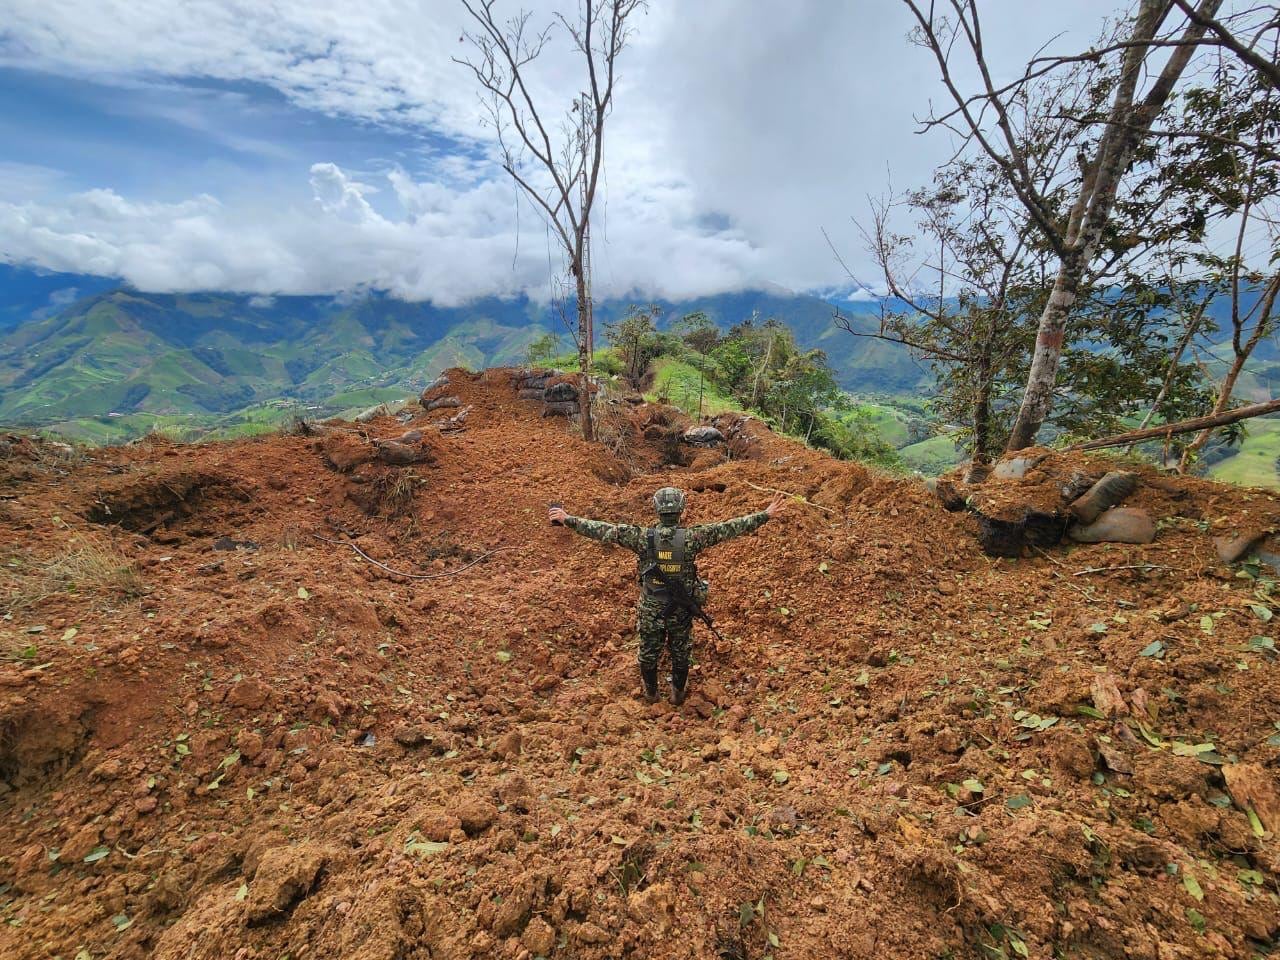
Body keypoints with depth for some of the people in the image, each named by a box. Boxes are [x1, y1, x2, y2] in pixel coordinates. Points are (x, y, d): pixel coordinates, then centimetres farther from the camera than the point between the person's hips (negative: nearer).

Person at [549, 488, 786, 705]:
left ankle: (651, 691, 43)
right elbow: (728, 528, -15)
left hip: (650, 610, 0)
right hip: (682, 611, 0)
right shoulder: (691, 537, -19)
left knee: (649, 653, 22)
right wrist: (765, 515, -7)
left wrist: (569, 520, -8)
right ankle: (678, 693, 42)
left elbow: (604, 530, -16)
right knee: (680, 653, 23)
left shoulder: (644, 537, -18)